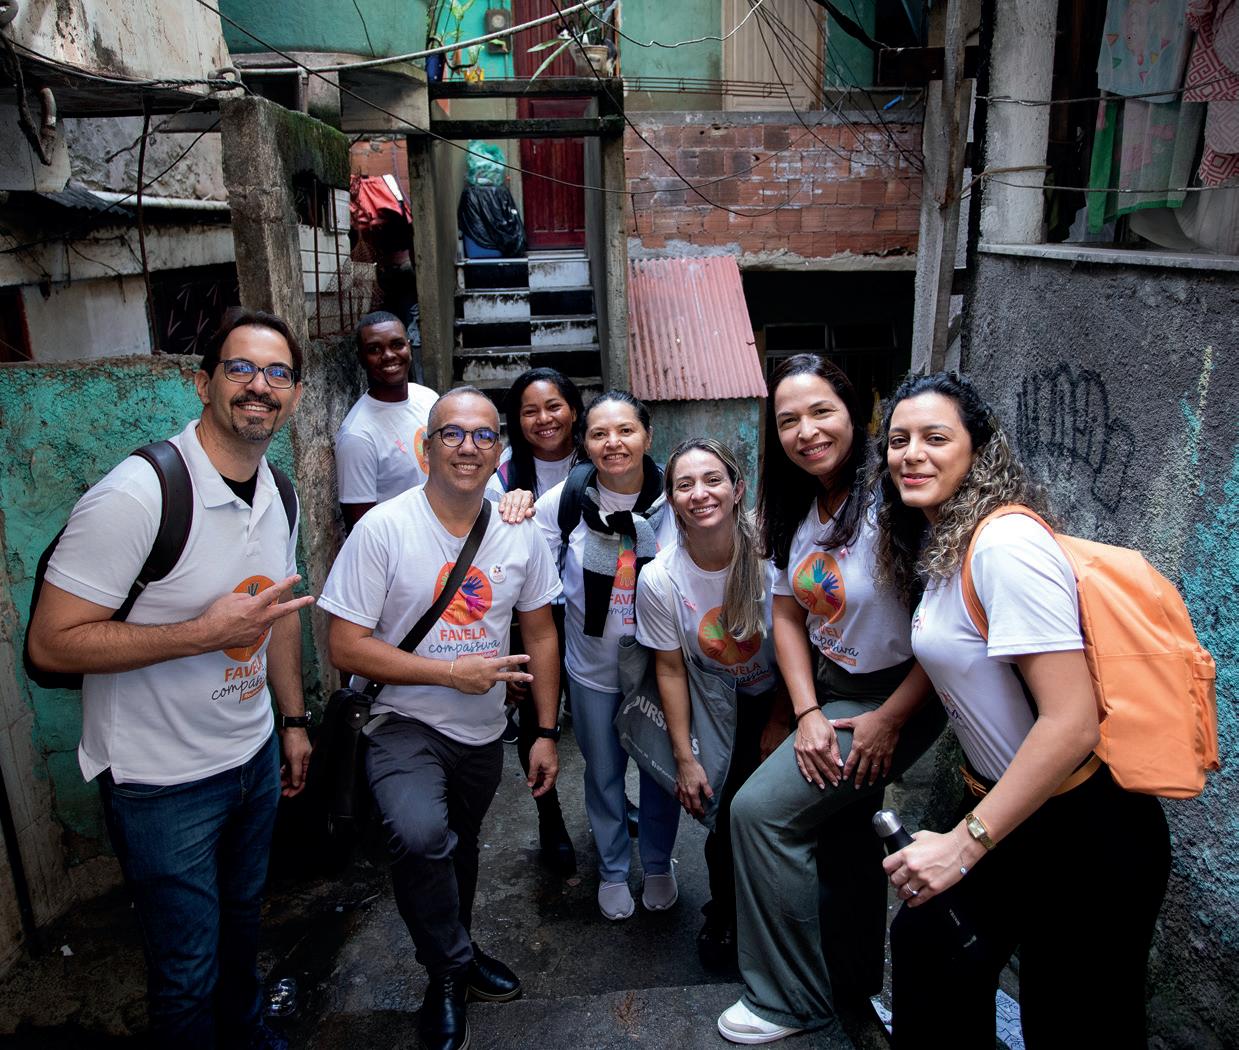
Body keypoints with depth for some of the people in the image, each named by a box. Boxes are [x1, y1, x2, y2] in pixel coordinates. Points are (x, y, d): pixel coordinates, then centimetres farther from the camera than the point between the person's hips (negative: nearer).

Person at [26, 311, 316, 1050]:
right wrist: (208, 632, -29)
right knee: (188, 969, 11)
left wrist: (293, 719, 14)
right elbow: (52, 642, -23)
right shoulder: (137, 495, -25)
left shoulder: (279, 495, 0)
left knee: (242, 921, 27)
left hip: (254, 754, 7)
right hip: (164, 781, -7)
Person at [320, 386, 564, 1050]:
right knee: (421, 835, -29)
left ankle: (455, 954, 52)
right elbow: (346, 648, -18)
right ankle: (450, 969, 0)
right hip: (405, 722, -4)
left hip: (483, 731, 5)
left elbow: (539, 633, 6)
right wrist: (452, 672, -22)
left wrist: (546, 733, 4)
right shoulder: (383, 528, -17)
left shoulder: (521, 533, -4)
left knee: (459, 849, 22)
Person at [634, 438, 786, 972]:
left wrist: (781, 721, -5)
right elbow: (670, 670, -10)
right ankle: (724, 918, 26)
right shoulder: (659, 578, -19)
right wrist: (685, 758, -9)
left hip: (776, 697, 0)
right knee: (727, 816, -5)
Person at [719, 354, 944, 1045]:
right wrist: (807, 714, -6)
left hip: (895, 698, -8)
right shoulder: (800, 509, 0)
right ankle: (854, 983, 47)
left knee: (762, 809, -12)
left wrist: (891, 720, -18)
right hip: (830, 692, 8)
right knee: (838, 825, 20)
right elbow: (789, 615, 4)